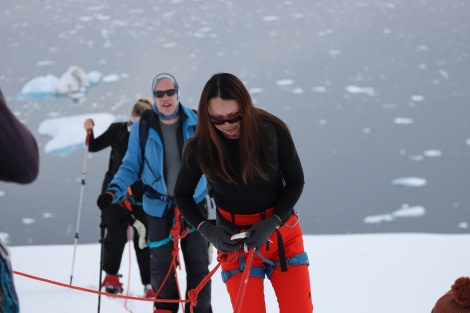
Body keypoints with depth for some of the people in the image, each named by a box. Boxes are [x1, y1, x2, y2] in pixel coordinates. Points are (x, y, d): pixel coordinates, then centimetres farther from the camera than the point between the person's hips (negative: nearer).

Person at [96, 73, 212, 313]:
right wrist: (113, 191, -14)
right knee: (162, 266, 5)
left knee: (198, 266, 3)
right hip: (159, 207, 0)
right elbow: (131, 166, -1)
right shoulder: (142, 128, -7)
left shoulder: (195, 123, -4)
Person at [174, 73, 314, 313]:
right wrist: (207, 230, -14)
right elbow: (182, 195, 2)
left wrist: (271, 224, -17)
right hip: (234, 242, -1)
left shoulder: (272, 130, -15)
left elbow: (295, 181, -4)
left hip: (282, 233, 1)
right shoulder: (200, 147, -14)